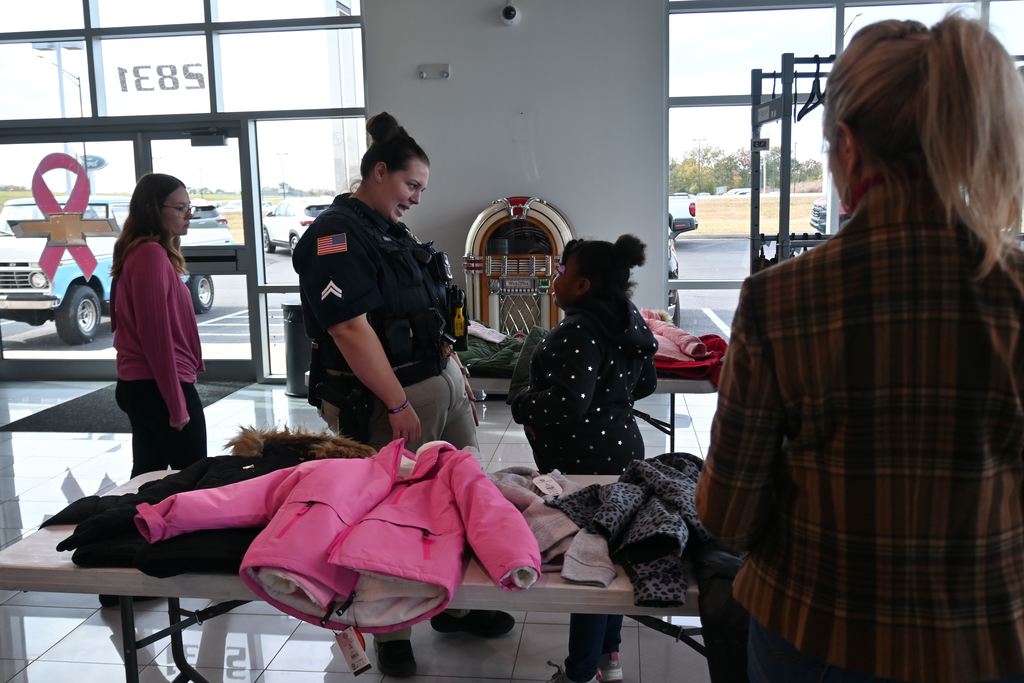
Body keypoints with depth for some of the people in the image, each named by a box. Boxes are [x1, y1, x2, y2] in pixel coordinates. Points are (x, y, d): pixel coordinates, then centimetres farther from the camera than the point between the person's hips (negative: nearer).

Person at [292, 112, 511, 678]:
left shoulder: (394, 233, 16)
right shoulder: (336, 236, -13)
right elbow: (352, 329, -21)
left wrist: (459, 372, 18)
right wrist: (399, 404, -21)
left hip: (443, 382, 9)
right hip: (389, 398, -8)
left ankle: (457, 605, 31)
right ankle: (391, 631, 24)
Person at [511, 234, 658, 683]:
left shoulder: (580, 331, -21)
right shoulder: (629, 320, 8)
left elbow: (569, 404, -29)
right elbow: (645, 382, 19)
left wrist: (521, 407, -13)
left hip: (585, 463, -9)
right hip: (621, 449, 9)